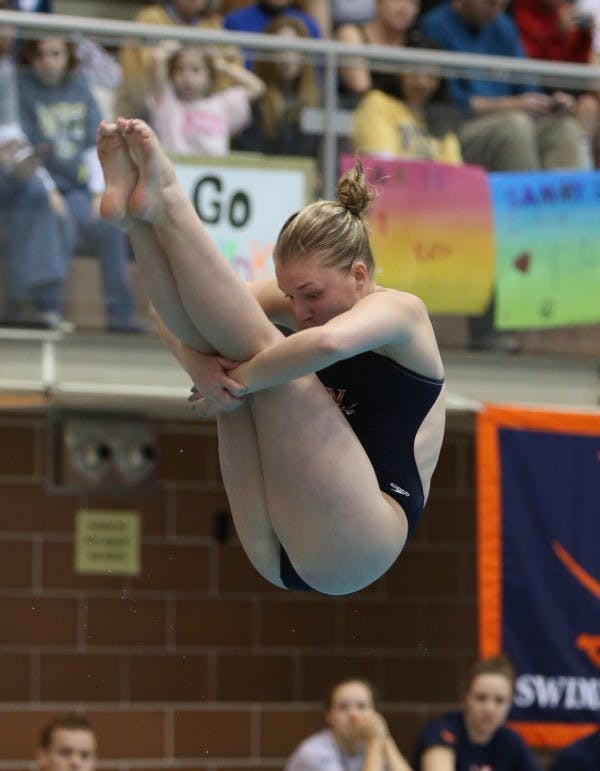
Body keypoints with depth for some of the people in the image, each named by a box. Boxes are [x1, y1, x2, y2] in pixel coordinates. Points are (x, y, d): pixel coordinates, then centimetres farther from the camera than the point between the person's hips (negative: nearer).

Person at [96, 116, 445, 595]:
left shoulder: (400, 310, -5)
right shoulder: (305, 293, 14)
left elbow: (330, 342, -30)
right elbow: (176, 315, 3)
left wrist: (240, 381, -20)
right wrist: (199, 365, -17)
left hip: (350, 550, -7)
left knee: (265, 355, -21)